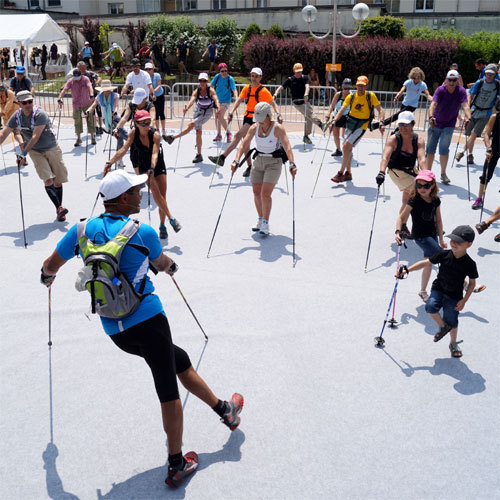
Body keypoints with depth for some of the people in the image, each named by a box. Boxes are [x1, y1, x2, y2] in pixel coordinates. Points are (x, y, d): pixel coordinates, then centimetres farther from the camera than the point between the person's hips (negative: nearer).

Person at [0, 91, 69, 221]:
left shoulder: (40, 114, -20)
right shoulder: (17, 116, -5)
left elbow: (35, 136, -24)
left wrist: (24, 152, -22)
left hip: (52, 149, -2)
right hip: (35, 152, 2)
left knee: (58, 181, 2)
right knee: (48, 181, -15)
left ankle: (59, 211, 17)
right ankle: (59, 208, -12)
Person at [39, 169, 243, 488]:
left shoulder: (83, 230, 2)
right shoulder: (143, 232, -10)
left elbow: (50, 266, 14)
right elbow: (161, 263, 12)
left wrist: (48, 278, 39)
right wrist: (171, 266, 36)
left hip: (114, 331, 6)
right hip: (147, 321, -6)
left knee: (180, 361, 22)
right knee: (168, 391, 6)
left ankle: (224, 410, 32)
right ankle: (176, 465, 17)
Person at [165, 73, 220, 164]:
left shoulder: (210, 90, -19)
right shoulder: (196, 91, -12)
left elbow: (216, 99, -34)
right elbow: (192, 100, -27)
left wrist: (218, 108, -55)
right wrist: (187, 108, -48)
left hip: (207, 112, -4)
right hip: (198, 111, 4)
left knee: (191, 124, -22)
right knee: (198, 132, 4)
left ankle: (173, 137, -12)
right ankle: (199, 155, 12)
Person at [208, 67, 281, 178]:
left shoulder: (263, 91, -7)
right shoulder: (247, 88, 8)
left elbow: (273, 103, -12)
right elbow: (239, 100, 0)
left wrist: (278, 115, -28)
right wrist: (231, 112, -14)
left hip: (256, 119, -7)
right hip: (247, 117, 7)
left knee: (238, 135, -19)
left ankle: (222, 157, -20)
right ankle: (249, 167, 20)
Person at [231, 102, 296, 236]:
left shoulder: (278, 128, -16)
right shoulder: (254, 128, -2)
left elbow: (287, 146, -24)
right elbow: (244, 145, -5)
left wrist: (292, 164, -37)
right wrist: (236, 161, -18)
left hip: (274, 162, -5)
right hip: (258, 160, 5)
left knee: (265, 193, -14)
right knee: (256, 192, 8)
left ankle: (265, 224, -2)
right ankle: (260, 220, 27)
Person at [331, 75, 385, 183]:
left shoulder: (370, 96, -9)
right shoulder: (351, 96, 0)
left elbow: (380, 110, -6)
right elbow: (342, 110, -4)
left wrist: (381, 123, -20)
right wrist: (334, 121, -18)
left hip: (362, 125, -5)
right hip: (350, 123, 5)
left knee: (346, 147, -17)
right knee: (347, 148, 10)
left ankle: (341, 173, -10)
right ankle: (348, 173, 27)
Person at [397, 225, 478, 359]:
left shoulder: (469, 264, -15)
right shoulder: (444, 255, -12)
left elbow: (472, 283, -2)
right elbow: (425, 263, -3)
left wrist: (464, 300, -10)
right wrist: (407, 270, -12)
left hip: (454, 296, -1)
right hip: (438, 289, 2)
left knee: (451, 321, 4)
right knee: (431, 306, -26)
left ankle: (453, 343, 36)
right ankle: (442, 326, 5)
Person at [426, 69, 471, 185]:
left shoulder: (461, 91, -12)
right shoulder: (440, 90, -15)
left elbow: (465, 106, -25)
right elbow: (433, 104, -29)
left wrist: (468, 118, -45)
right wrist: (431, 116, -49)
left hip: (449, 125, -1)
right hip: (435, 123, 1)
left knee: (444, 148, -11)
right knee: (430, 148, 5)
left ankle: (443, 173, 2)